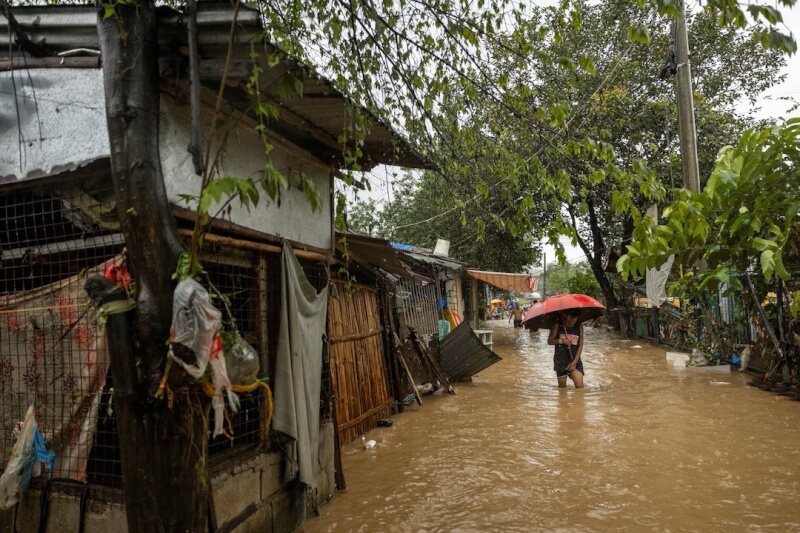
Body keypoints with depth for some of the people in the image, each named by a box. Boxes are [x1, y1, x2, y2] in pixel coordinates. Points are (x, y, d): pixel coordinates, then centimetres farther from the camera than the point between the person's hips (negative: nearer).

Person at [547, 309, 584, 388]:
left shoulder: (579, 327, -2)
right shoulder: (557, 326, -6)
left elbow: (580, 345, -1)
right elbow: (549, 341, -2)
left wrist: (575, 361, -9)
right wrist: (561, 341, -21)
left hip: (574, 360, 1)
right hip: (560, 360, 0)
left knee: (580, 386, -13)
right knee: (562, 386, 8)